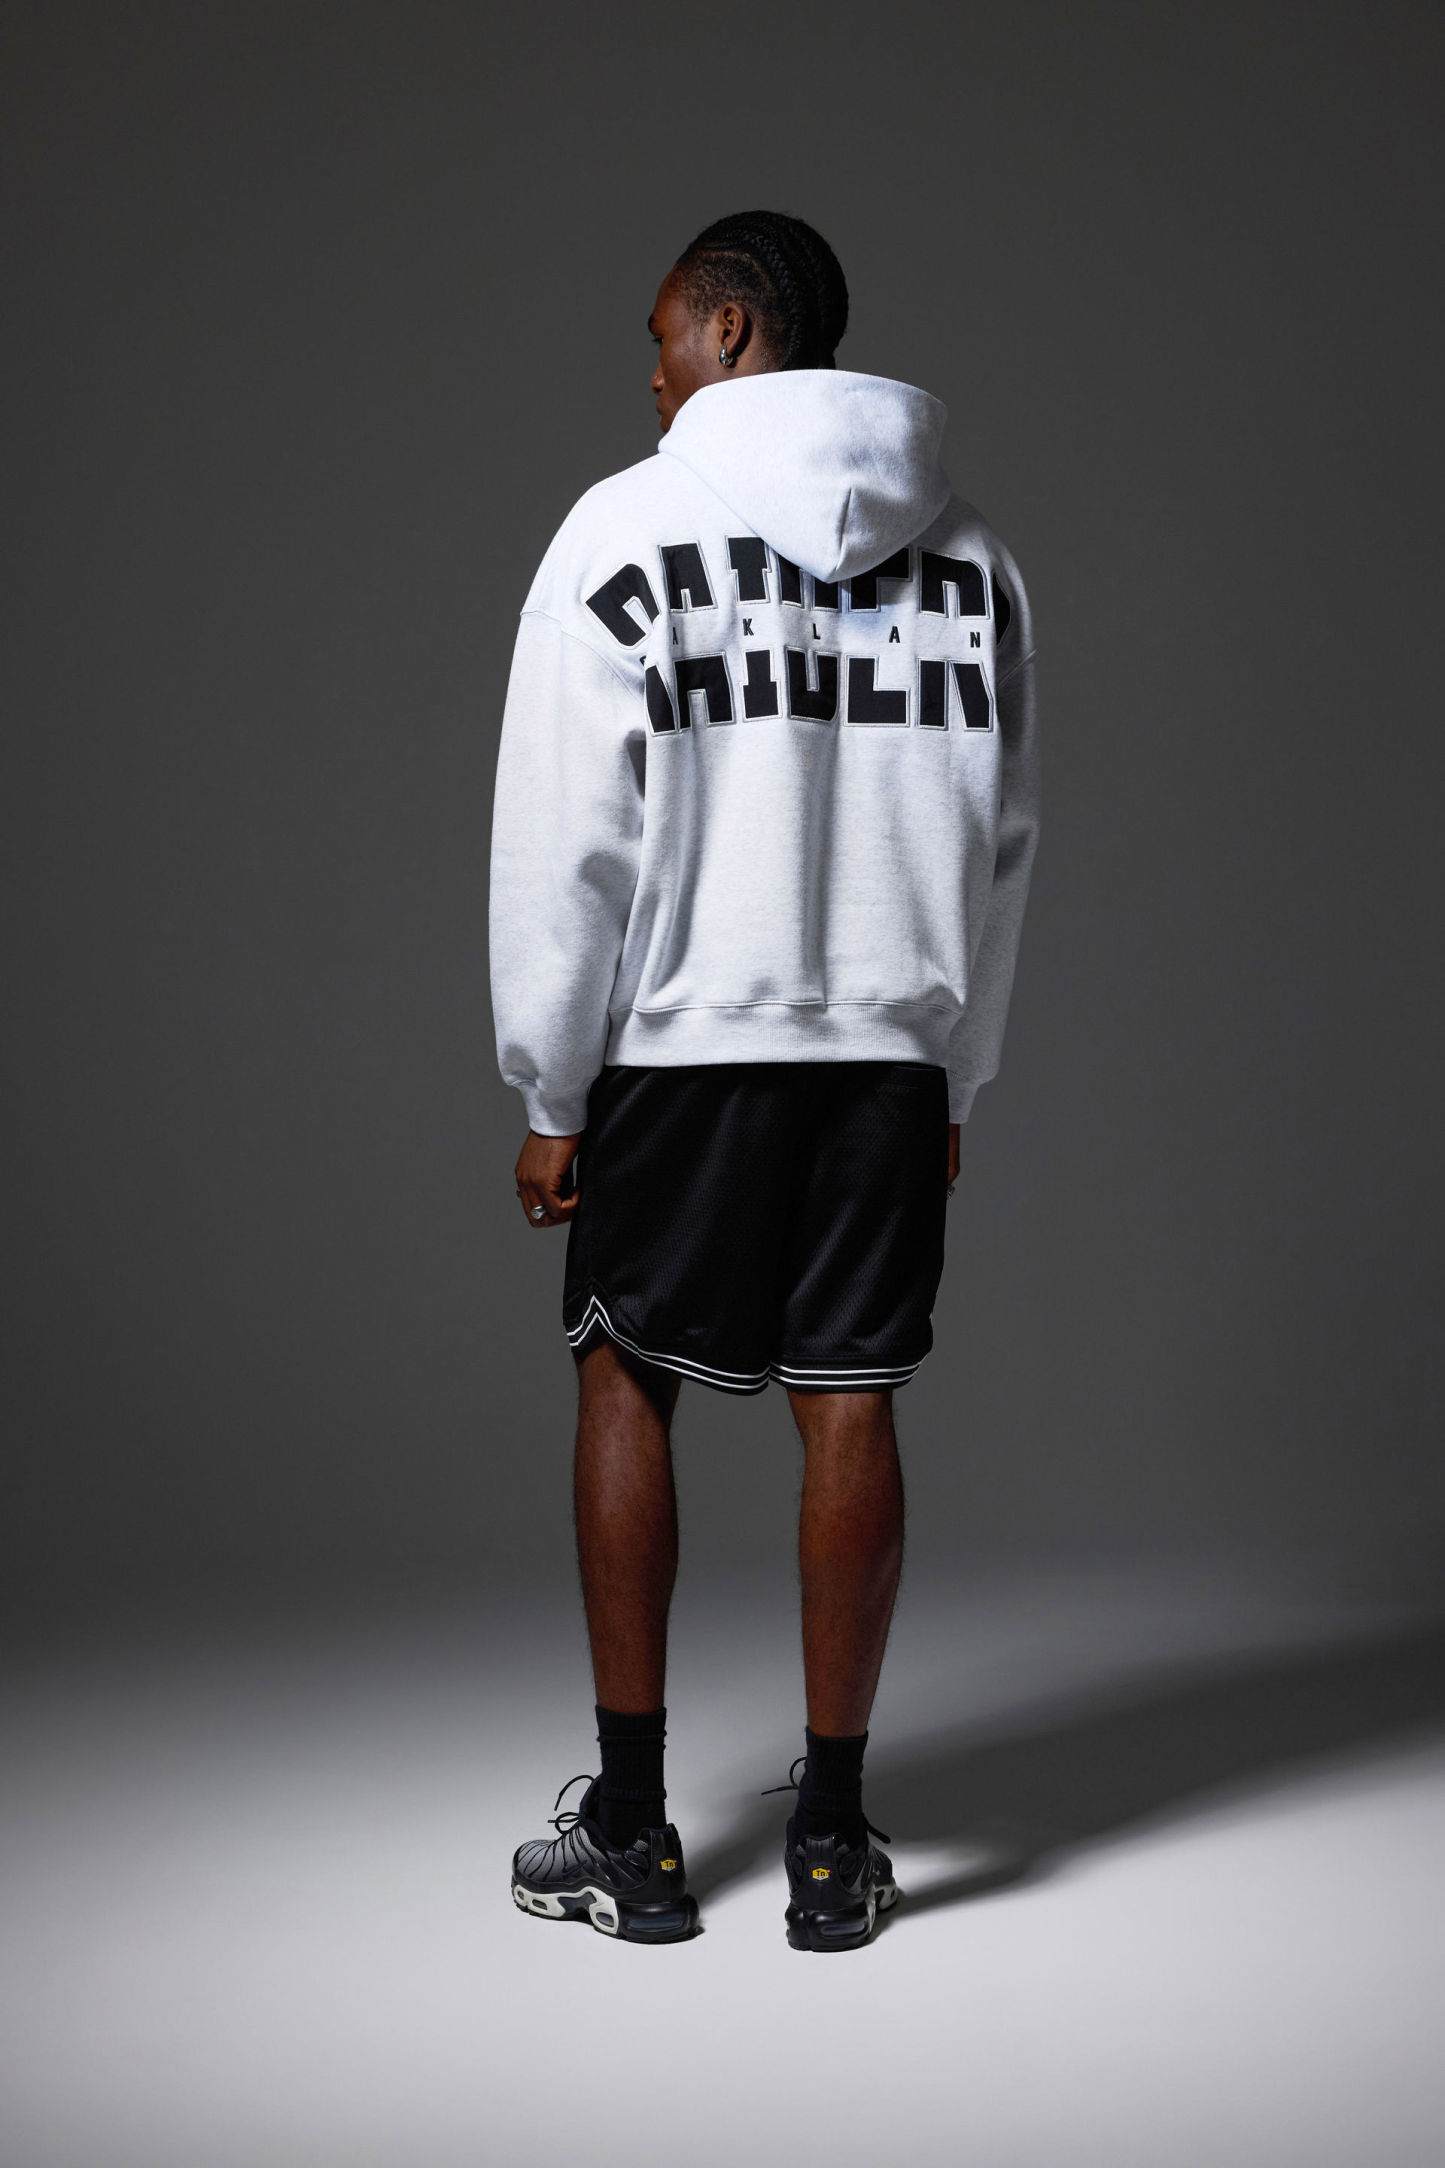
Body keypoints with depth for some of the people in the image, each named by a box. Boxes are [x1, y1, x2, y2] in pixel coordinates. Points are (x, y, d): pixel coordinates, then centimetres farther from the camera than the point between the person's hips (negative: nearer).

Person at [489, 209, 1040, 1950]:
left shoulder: (627, 531, -6)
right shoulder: (969, 555, 8)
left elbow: (564, 845, -8)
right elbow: (1004, 843, 11)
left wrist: (552, 1095, -1)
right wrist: (954, 1084, 18)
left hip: (680, 1041, -3)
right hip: (889, 1048, 3)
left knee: (625, 1382, 10)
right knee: (848, 1406, 6)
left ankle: (630, 1829, 13)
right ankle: (831, 1838, 11)